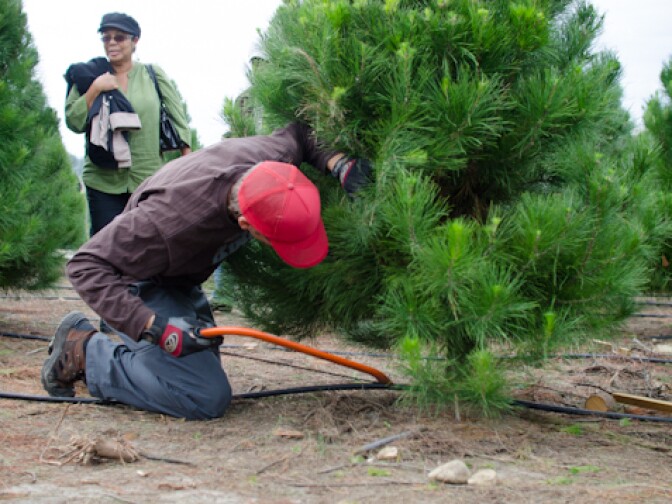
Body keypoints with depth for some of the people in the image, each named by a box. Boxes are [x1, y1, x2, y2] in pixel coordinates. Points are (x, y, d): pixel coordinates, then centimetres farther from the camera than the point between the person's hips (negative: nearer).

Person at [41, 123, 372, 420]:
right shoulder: (174, 220, -43)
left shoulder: (269, 155, -23)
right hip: (143, 284, -8)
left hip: (183, 285, 8)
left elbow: (299, 135, 4)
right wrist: (153, 327, -46)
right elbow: (86, 266, -36)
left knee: (205, 369, 24)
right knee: (208, 399, -23)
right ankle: (83, 351, -7)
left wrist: (338, 162, -16)